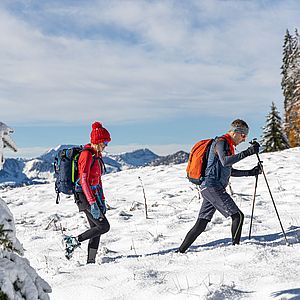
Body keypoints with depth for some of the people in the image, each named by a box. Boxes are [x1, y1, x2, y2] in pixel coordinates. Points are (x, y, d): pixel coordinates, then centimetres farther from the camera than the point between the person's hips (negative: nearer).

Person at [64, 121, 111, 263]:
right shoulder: (87, 154, -15)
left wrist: (102, 201, 17)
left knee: (96, 230, 7)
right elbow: (84, 181, -21)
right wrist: (93, 203, -25)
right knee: (104, 226, -12)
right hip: (84, 196, -9)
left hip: (94, 195, 9)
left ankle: (91, 261, 12)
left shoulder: (97, 155, 15)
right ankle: (73, 241, -1)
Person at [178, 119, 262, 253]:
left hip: (208, 188, 10)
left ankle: (180, 251, 12)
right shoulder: (221, 142, -8)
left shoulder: (228, 146, 23)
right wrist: (247, 152, -29)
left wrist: (250, 172, 22)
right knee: (238, 216, -11)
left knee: (201, 224, 9)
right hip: (213, 187, -10)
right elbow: (225, 161, -27)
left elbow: (229, 171, 29)